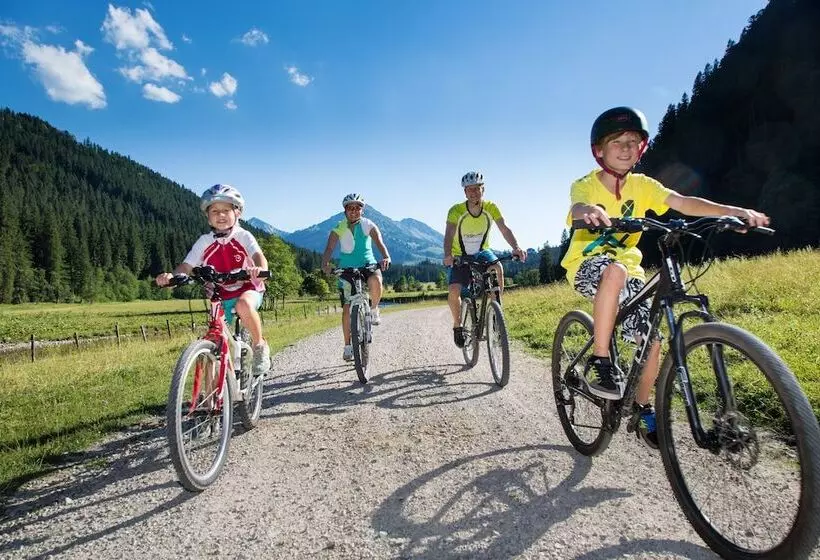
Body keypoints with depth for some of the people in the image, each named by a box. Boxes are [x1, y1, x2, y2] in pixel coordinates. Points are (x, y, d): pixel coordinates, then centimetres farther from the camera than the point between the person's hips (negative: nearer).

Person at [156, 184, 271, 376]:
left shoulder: (243, 236, -8)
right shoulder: (204, 242, -2)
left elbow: (258, 255, -24)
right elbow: (187, 266, -8)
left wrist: (260, 269, -49)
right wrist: (171, 276, -31)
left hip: (248, 289, -3)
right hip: (220, 297, 4)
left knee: (243, 305, -39)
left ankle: (260, 346, -14)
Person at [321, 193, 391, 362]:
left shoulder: (369, 226, -6)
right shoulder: (338, 229, -5)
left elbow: (379, 242, -21)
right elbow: (329, 248, -18)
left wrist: (386, 257, -42)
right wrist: (325, 263, -39)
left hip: (368, 265, -1)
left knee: (376, 282, -36)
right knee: (347, 308, -4)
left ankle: (373, 309, -6)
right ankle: (348, 345, 10)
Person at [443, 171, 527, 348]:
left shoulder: (490, 208, -15)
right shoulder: (456, 210, -22)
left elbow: (504, 229, -23)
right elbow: (449, 234, -34)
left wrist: (516, 248, -41)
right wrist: (448, 255, -54)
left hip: (481, 252, 2)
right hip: (459, 256, -2)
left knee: (498, 268, -31)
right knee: (454, 291, -22)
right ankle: (457, 326, 4)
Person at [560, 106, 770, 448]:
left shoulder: (642, 185, -2)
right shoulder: (586, 185, -14)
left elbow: (683, 203, -16)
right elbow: (576, 208, -37)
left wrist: (735, 211, -32)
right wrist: (589, 211, -61)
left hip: (628, 268, 4)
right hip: (586, 264, -4)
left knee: (653, 337, -7)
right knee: (615, 270, -39)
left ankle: (643, 409, 15)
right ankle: (599, 360, -28)